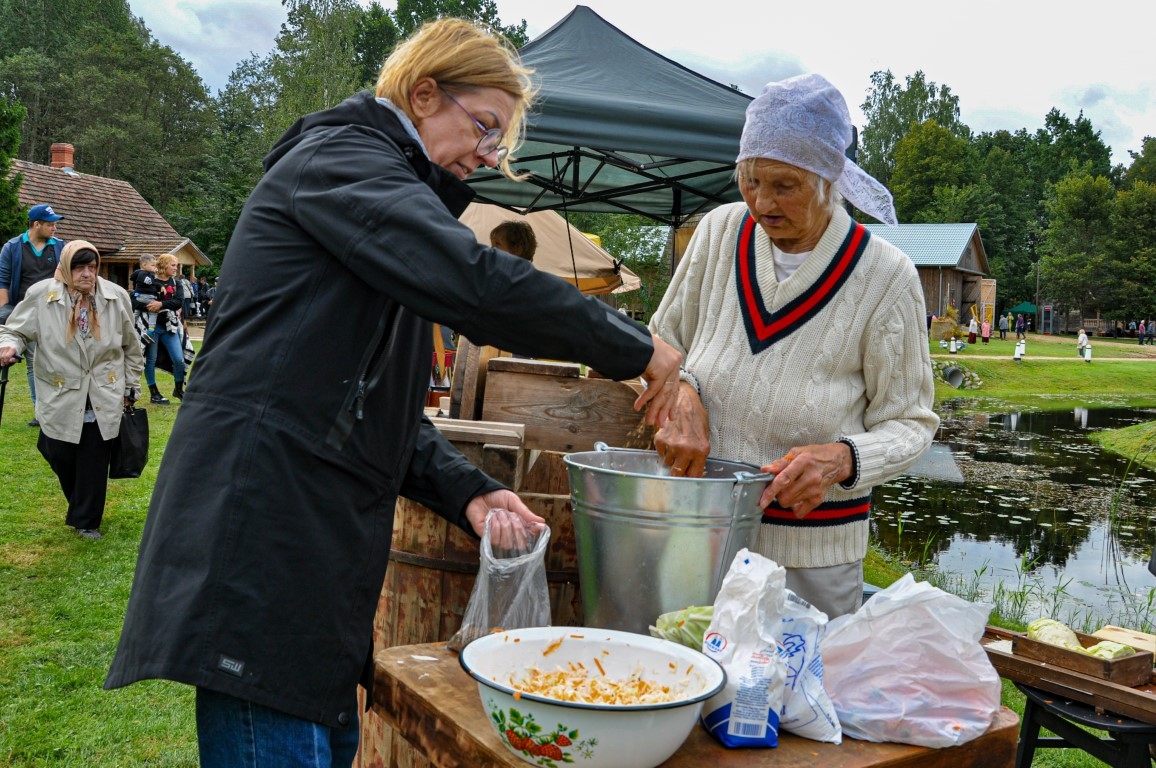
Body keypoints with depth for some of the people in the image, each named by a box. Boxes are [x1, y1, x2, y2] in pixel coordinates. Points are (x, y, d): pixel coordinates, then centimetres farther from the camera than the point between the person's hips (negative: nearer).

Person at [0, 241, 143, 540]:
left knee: (94, 464, 6)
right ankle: (81, 508, 37)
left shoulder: (116, 296, -3)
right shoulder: (41, 295, -9)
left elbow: (130, 346, 8)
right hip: (61, 397, 0)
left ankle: (87, 520, 22)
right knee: (61, 458, 8)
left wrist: (131, 386, 12)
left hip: (103, 399, 1)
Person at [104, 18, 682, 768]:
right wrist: (635, 347, -15)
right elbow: (468, 278, -24)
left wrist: (465, 490, 4)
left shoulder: (386, 185, 24)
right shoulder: (338, 158, -5)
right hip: (258, 530, -10)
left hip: (318, 536, 10)